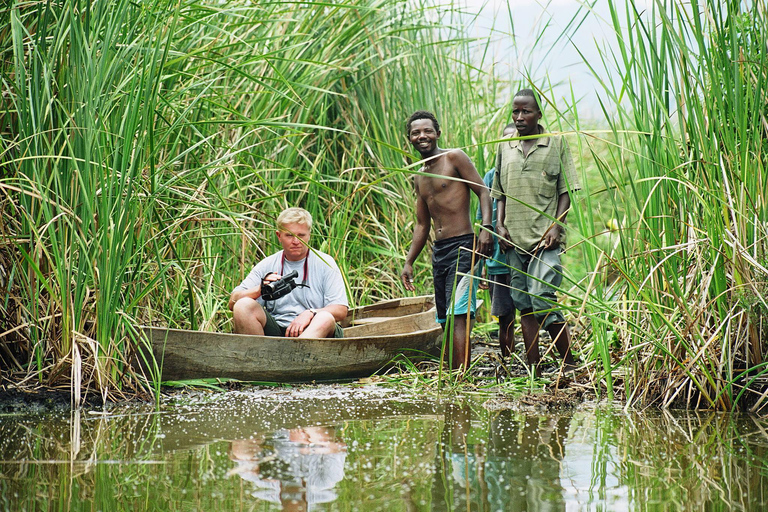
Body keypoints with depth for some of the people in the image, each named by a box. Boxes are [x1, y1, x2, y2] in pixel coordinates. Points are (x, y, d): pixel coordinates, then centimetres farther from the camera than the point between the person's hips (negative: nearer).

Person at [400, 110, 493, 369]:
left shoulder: (454, 158, -3)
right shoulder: (420, 177, 19)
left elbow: (483, 192, -9)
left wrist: (486, 227, -24)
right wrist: (408, 262, 18)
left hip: (463, 246, -8)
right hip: (438, 251, 8)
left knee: (458, 316, -19)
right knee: (447, 321, 7)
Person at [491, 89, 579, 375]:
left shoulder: (556, 143, 3)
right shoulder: (505, 147, 13)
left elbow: (566, 190, 2)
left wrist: (556, 226, -10)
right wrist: (500, 225, 4)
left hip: (545, 238, -5)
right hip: (514, 239, 5)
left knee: (543, 301, -14)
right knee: (524, 305, 5)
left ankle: (569, 365, -1)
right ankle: (533, 372, 9)